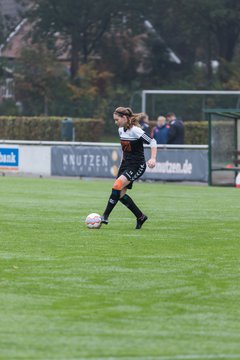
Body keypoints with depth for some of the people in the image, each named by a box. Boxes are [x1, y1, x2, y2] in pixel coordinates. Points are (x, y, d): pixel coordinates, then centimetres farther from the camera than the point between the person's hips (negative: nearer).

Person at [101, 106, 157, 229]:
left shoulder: (135, 130, -18)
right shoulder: (121, 130, 6)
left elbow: (152, 142, -18)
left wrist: (153, 159, -30)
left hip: (137, 166, -9)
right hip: (125, 164, 9)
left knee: (117, 186, -24)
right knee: (120, 194, 3)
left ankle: (105, 216, -20)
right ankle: (140, 217, 18)